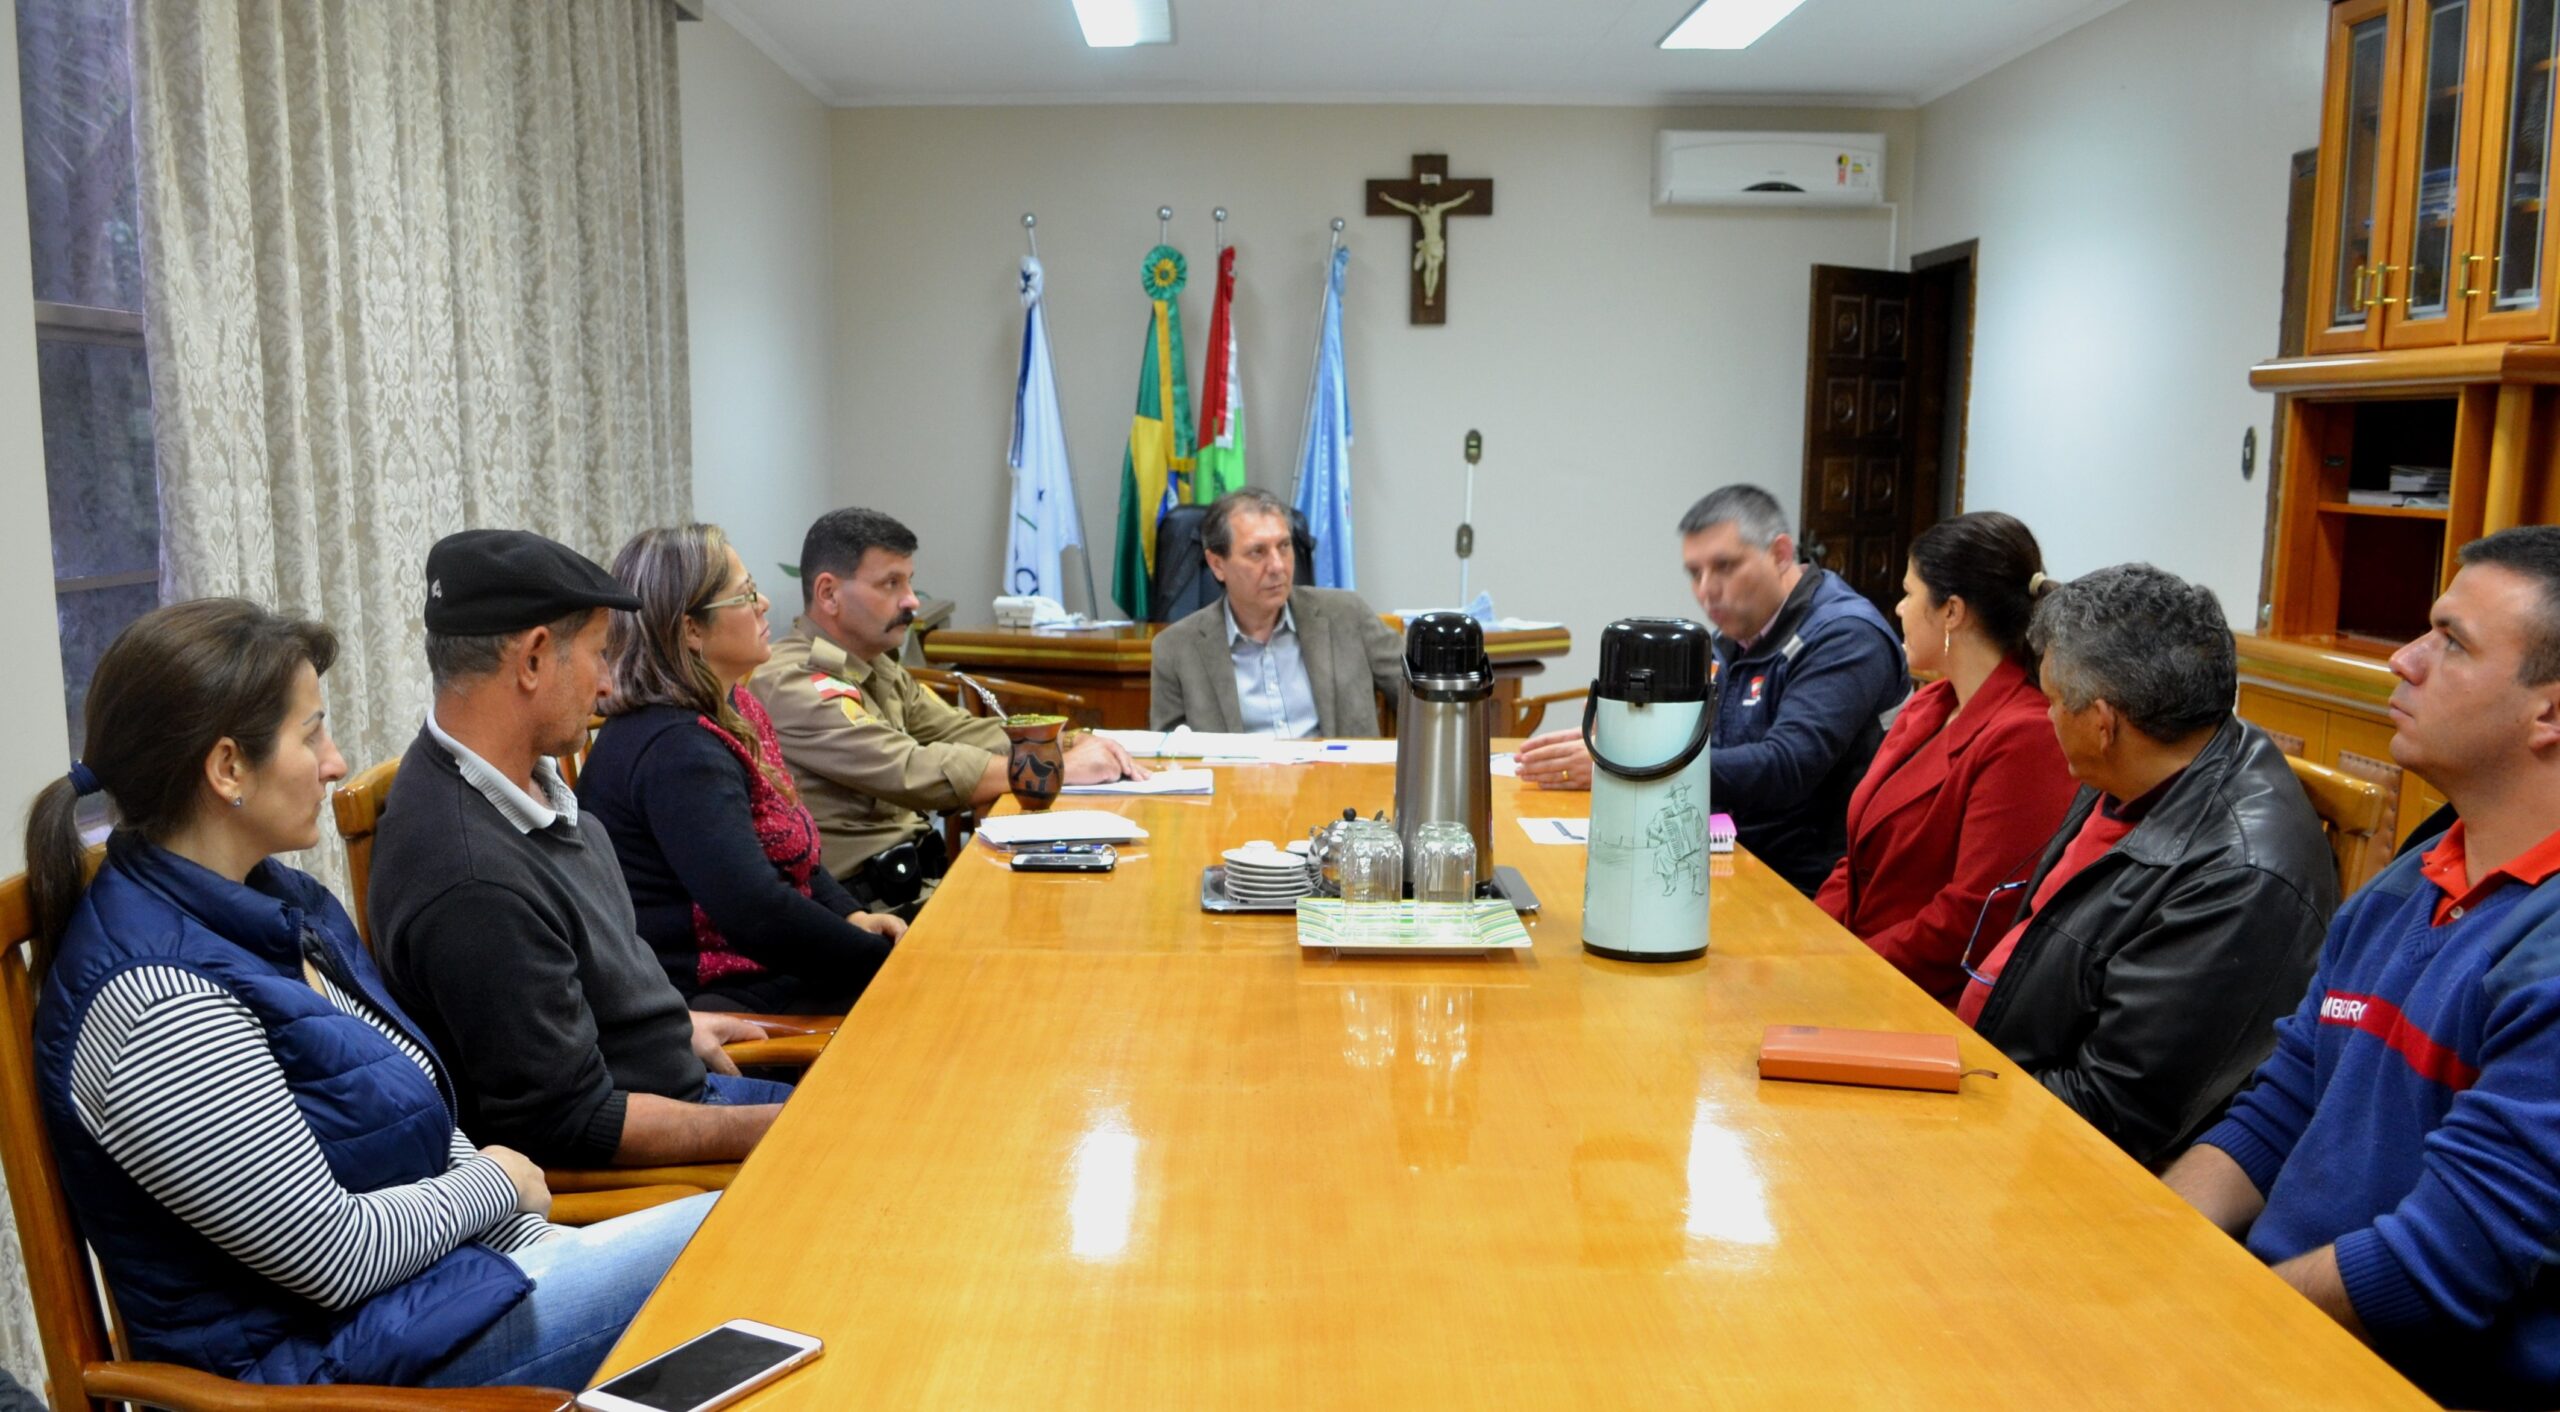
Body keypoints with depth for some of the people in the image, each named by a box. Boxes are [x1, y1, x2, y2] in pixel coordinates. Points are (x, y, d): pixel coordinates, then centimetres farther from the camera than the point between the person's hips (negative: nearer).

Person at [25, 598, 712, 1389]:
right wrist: (495, 1183, -5)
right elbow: (333, 1254, -21)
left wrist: (534, 1248, 0)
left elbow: (424, 1120, 10)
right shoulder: (157, 1001, -24)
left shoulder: (280, 902, 4)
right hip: (318, 1358, -8)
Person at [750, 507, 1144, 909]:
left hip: (922, 876, 9)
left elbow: (965, 734, 13)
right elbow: (919, 772, -21)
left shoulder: (877, 669, 17)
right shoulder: (793, 686, -14)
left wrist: (1074, 745, -5)